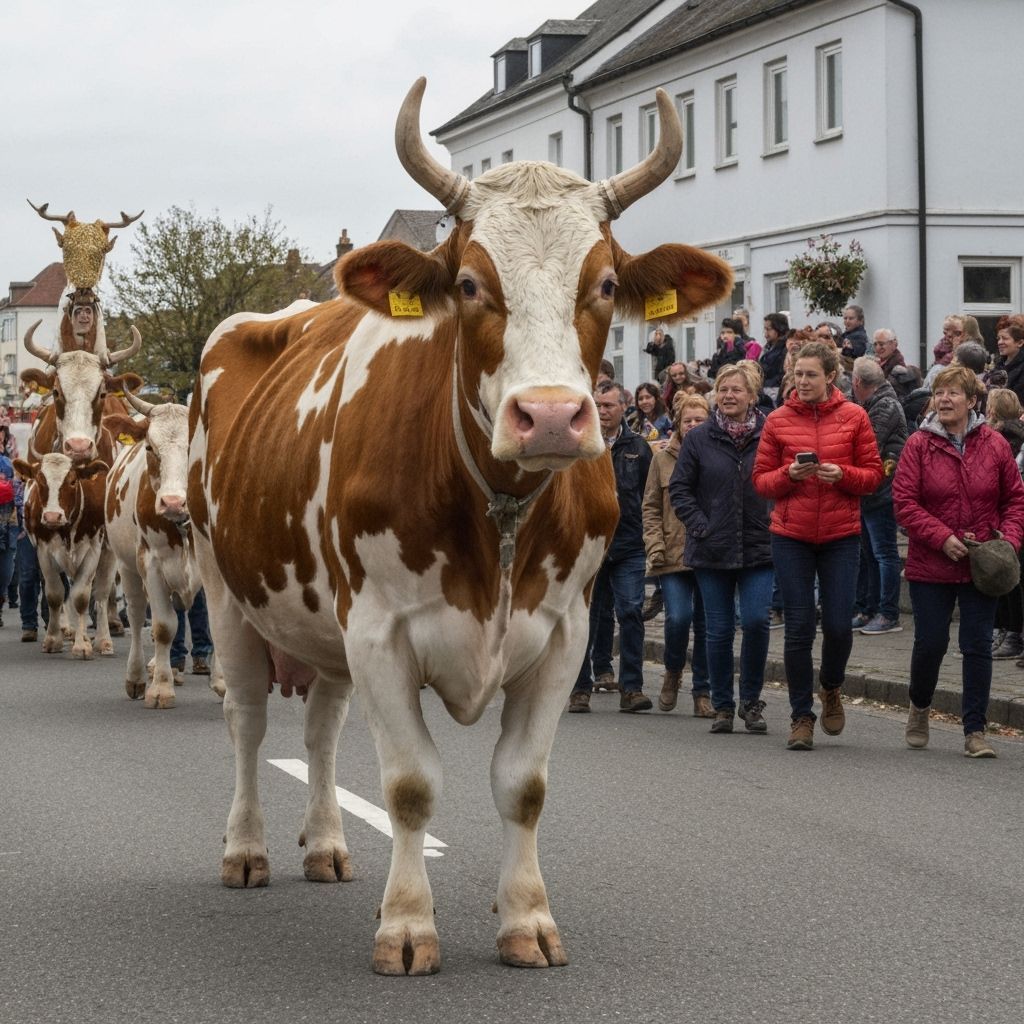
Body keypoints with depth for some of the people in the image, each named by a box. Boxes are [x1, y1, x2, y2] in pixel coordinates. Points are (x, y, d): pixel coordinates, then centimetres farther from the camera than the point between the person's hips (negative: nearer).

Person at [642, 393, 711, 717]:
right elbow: (651, 507, 8)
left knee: (706, 623, 4)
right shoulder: (663, 459, 7)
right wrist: (655, 546, -3)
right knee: (678, 617, -13)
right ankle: (672, 673, 15)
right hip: (674, 555, 0)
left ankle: (703, 692, 15)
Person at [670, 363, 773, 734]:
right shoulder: (699, 439, 3)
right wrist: (700, 526, -5)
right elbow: (679, 488, 6)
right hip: (713, 551, 1)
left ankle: (751, 700, 5)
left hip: (759, 550, -1)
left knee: (755, 621, -12)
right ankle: (722, 706, 16)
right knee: (719, 630, 5)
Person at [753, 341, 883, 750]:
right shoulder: (778, 420, 2)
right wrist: (789, 474, -15)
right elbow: (761, 481, 4)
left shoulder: (853, 417, 2)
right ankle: (802, 716, 11)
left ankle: (831, 689, 28)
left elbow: (873, 475, 3)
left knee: (838, 624, -3)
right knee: (799, 628, 0)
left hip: (840, 535, 0)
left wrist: (842, 474, -15)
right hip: (791, 536, 0)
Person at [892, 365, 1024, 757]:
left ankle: (975, 732, 8)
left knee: (978, 647, 1)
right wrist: (942, 537, -17)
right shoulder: (919, 445, -5)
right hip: (931, 566, -1)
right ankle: (919, 708, 32)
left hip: (981, 566, 1)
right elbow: (904, 502, -8)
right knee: (930, 643, 4)